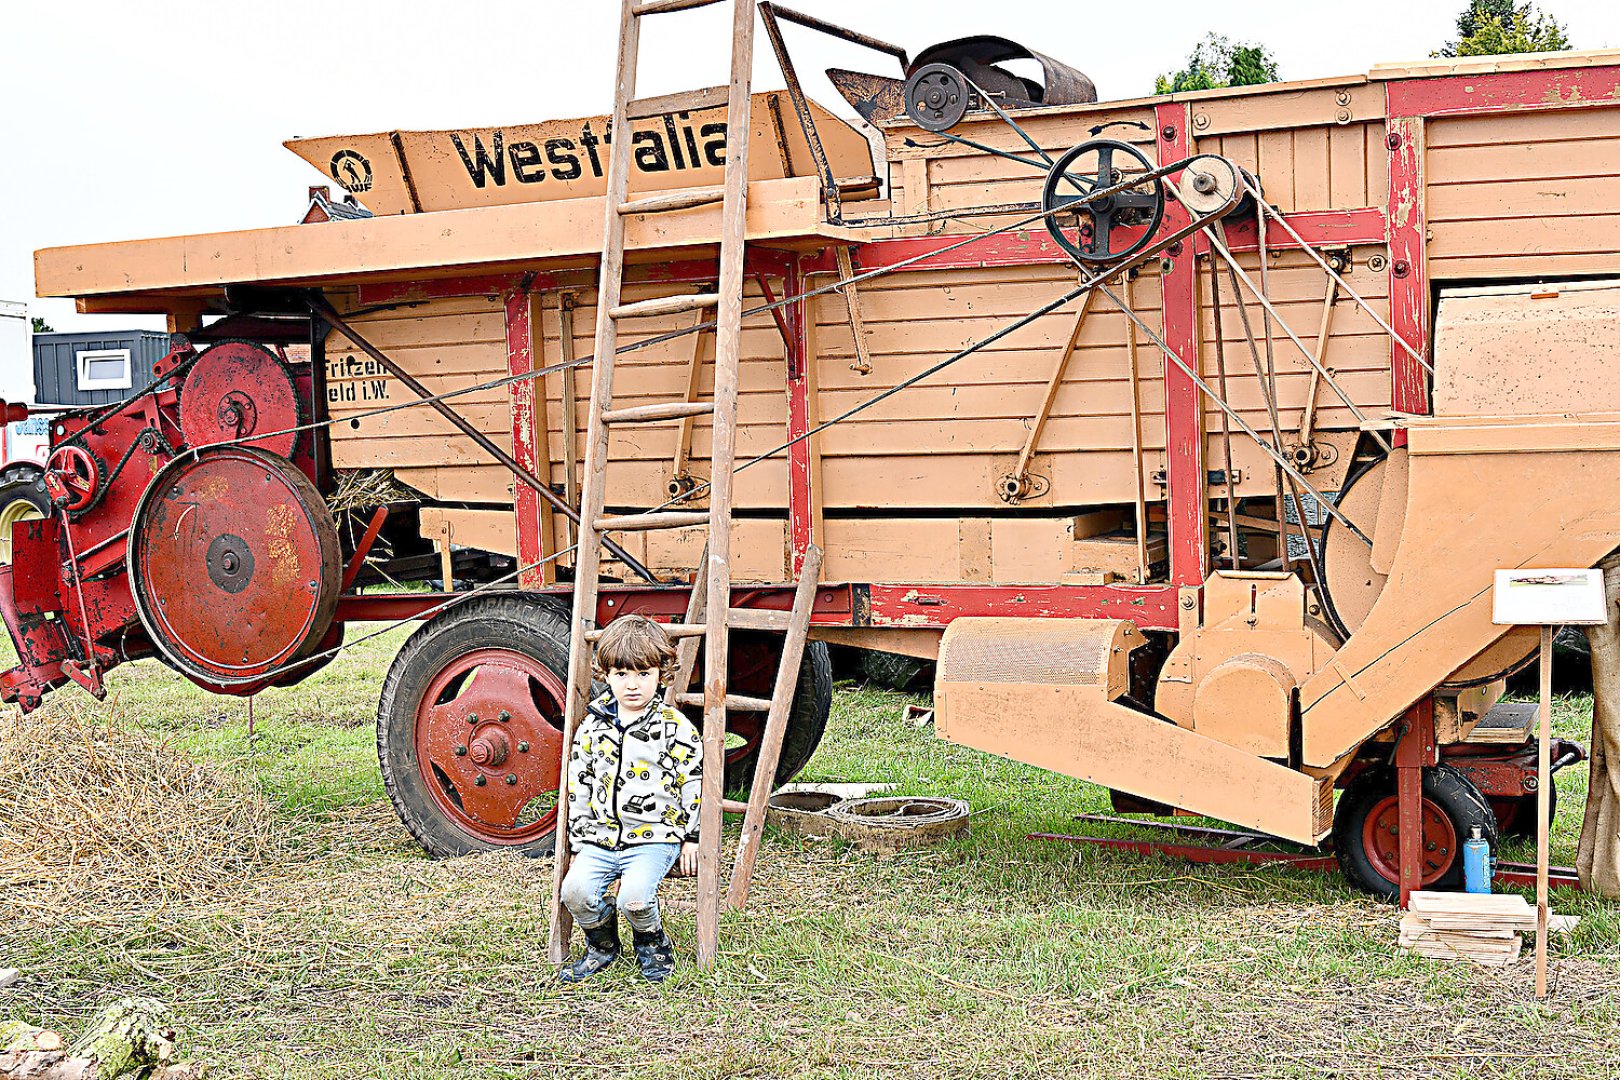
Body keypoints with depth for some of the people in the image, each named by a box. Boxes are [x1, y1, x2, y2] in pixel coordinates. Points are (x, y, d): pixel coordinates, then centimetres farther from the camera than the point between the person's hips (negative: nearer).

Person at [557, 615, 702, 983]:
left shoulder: (675, 727, -3)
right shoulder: (593, 726, 8)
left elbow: (695, 781, 1)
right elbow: (579, 787, 13)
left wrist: (691, 838, -1)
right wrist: (578, 844, 11)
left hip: (654, 838, -4)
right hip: (601, 838, 4)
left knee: (634, 897, -27)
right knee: (576, 890, -21)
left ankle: (652, 943, 8)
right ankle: (601, 944, 11)